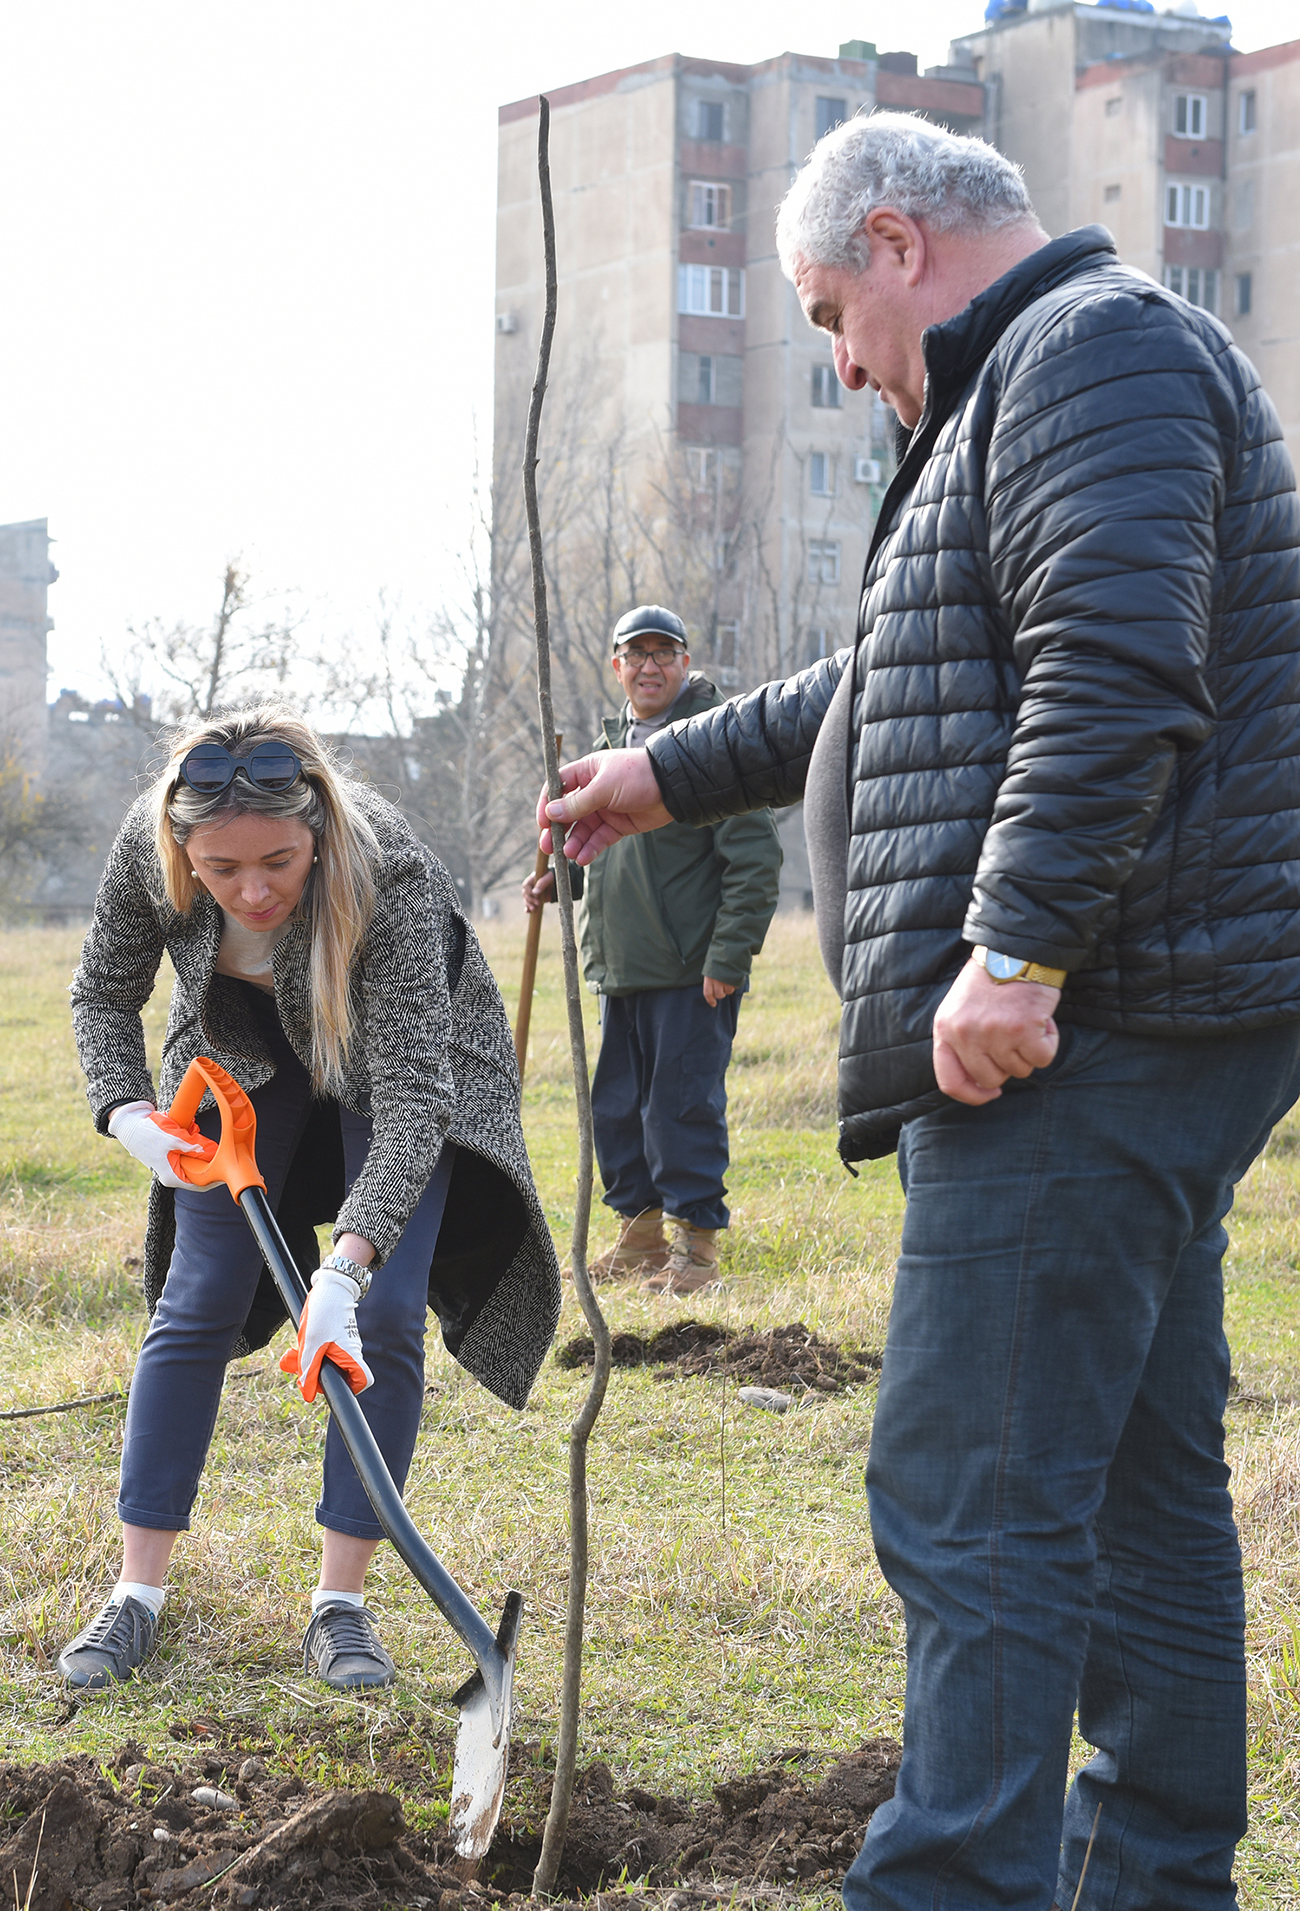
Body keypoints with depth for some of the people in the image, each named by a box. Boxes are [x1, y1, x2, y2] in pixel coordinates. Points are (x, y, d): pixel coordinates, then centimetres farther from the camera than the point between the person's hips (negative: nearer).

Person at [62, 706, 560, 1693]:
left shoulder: (390, 873, -41)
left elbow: (413, 1097, -43)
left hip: (402, 1050, -3)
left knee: (383, 1318, -12)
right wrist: (127, 1111, -27)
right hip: (241, 1052, 3)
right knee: (195, 1308, -2)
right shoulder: (148, 846, -30)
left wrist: (346, 1269, -53)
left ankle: (342, 1602, -1)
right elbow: (104, 993, -9)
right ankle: (137, 1594, 4)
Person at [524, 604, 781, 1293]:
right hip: (620, 967, 8)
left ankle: (696, 1243, 3)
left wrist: (727, 957, -17)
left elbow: (756, 859, -13)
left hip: (692, 971, -8)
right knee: (616, 1106, 12)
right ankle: (639, 1233, 24)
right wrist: (556, 879, 10)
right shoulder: (610, 747, 16)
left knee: (684, 1105, -6)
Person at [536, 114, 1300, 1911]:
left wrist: (1017, 953, -26)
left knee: (972, 1501, -11)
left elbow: (1116, 674, -23)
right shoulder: (1032, 384, 26)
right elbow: (901, 687, 37)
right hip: (1143, 1030, 11)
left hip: (1077, 1031, -11)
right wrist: (673, 775, 41)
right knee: (1141, 1487, 14)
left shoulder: (1095, 349, -8)